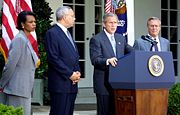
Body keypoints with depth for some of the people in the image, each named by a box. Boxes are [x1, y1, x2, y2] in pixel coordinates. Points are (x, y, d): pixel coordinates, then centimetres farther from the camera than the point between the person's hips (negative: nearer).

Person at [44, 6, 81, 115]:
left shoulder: (67, 33, 20)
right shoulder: (52, 33, -9)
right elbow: (53, 58, -16)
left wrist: (77, 72, 5)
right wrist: (70, 74, -14)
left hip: (72, 83, 9)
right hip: (60, 83, -9)